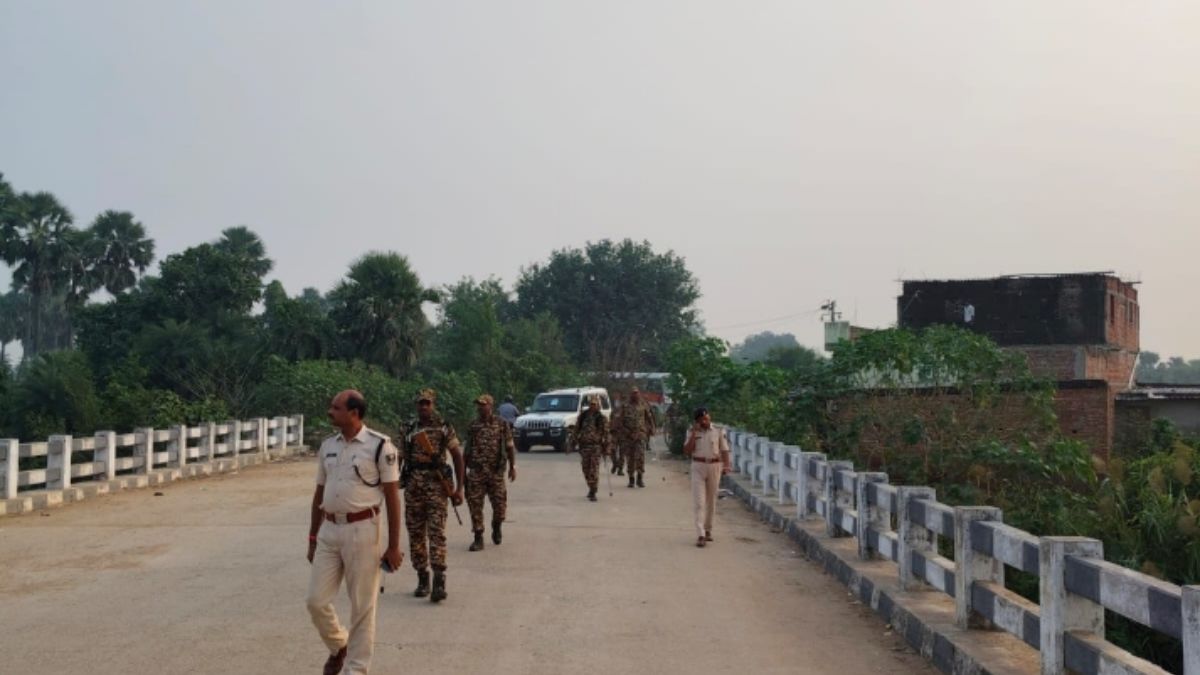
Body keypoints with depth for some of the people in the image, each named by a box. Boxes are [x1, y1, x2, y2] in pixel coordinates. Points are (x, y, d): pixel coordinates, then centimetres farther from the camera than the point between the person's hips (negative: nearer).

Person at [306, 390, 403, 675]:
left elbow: (392, 497, -8)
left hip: (361, 531, -5)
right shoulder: (327, 446, 8)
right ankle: (338, 645, 31)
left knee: (362, 606, 2)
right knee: (316, 600, 5)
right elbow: (320, 494, 15)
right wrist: (312, 538, 16)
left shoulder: (379, 446, -9)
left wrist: (393, 545, -9)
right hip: (329, 530, 5)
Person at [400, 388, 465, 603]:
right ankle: (422, 580, 16)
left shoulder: (444, 428, 2)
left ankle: (439, 581, -15)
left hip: (437, 483, -3)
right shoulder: (409, 429, 10)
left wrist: (459, 488, -1)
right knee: (415, 531, 6)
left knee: (437, 531, -11)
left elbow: (457, 456, 4)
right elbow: (404, 457, 18)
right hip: (413, 483, 4)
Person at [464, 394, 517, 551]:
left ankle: (496, 529, 32)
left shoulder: (502, 424, 0)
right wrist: (464, 469, 15)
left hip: (496, 472, -1)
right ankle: (478, 539, 4)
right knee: (475, 505, -3)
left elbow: (509, 447, 1)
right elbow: (468, 449, 14)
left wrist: (512, 467, -4)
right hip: (476, 472, 1)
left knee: (499, 504, 3)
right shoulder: (472, 426, 7)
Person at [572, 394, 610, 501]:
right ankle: (591, 488, 26)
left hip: (596, 446, -4)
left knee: (594, 470, -9)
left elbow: (606, 433, 0)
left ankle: (593, 492, -9)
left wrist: (606, 448, -4)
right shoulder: (582, 416, 8)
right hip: (584, 445, 4)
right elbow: (576, 430, 12)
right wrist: (576, 443, 7)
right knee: (586, 469, 9)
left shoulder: (602, 418, 0)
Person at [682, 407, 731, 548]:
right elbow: (687, 451, -4)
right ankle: (700, 535, -14)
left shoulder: (719, 431, 3)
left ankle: (708, 530, 26)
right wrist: (694, 434, -11)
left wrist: (726, 465, -17)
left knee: (711, 501, 10)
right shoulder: (692, 432, 4)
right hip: (698, 467, -1)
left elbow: (724, 450, -1)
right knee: (698, 501, -9)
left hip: (714, 467, 1)